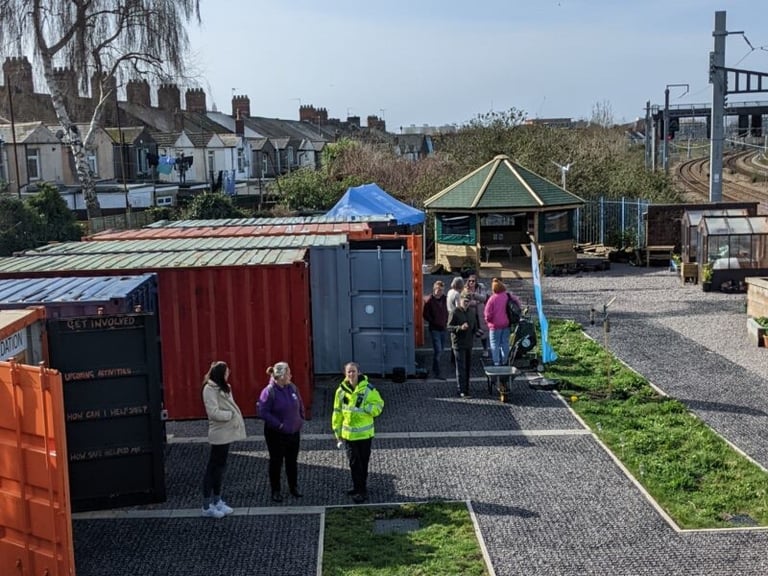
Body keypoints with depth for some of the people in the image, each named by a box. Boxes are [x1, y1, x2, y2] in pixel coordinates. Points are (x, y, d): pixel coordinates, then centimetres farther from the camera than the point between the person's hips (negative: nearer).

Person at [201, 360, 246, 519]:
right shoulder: (210, 389, -15)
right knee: (213, 467, -2)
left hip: (226, 433, 9)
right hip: (220, 434, -9)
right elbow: (214, 413, -22)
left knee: (220, 467, 15)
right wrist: (232, 414, -15)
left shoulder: (222, 387, 13)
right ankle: (207, 506, 5)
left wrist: (234, 414, -3)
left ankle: (217, 501, 25)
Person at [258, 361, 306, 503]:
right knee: (276, 462, 7)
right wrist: (278, 425, -21)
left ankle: (293, 487, 30)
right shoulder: (269, 391, -18)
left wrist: (300, 420, 7)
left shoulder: (292, 388, 1)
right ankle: (275, 491, 20)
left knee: (292, 461, 16)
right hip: (276, 434, -6)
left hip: (294, 432, 6)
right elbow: (263, 412, -21)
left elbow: (300, 406, 15)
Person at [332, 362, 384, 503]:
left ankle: (362, 491, 16)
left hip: (364, 433, -2)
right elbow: (337, 412, 8)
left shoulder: (368, 389, -11)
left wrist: (364, 408, -23)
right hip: (348, 433, 3)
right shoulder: (341, 390, 0)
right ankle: (358, 488, 23)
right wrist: (337, 431, 10)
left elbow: (379, 406, -7)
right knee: (354, 462, 8)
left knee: (363, 462, 8)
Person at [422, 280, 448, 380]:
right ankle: (436, 373, -3)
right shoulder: (429, 300, -13)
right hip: (434, 329, -7)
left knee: (441, 349, 15)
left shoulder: (444, 298, 4)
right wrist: (433, 322, -10)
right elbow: (425, 315, -10)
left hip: (442, 328, 7)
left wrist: (445, 321, 7)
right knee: (437, 350, -9)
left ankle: (435, 370, 31)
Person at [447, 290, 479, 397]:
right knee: (461, 368, -8)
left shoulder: (472, 313, 12)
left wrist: (474, 333, 12)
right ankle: (462, 390, -6)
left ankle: (466, 388, 23)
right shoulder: (454, 313, -10)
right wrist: (460, 327, -27)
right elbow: (449, 327, -14)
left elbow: (475, 327, 25)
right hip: (458, 344, -7)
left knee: (468, 367, 13)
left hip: (469, 344, 7)